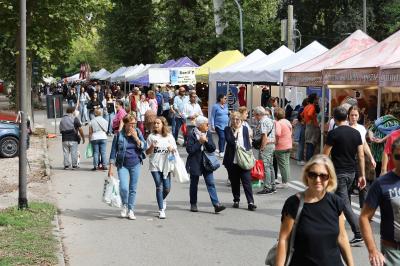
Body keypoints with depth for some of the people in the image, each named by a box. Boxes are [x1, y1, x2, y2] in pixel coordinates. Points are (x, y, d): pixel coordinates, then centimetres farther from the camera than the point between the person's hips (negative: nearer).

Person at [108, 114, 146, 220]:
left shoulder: (138, 132, 0)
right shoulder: (119, 135, -5)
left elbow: (144, 147, -6)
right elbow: (113, 151, -1)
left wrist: (136, 137, -16)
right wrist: (110, 167, -4)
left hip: (135, 164, 2)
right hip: (123, 165, -2)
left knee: (133, 189, 8)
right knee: (124, 188, -14)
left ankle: (131, 210, 21)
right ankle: (124, 205, 15)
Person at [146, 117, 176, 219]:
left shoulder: (169, 136, 6)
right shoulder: (151, 136, 2)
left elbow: (175, 150, 10)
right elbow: (147, 152, 3)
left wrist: (172, 149, -13)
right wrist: (152, 146, -17)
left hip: (166, 165, 1)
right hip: (155, 165, -1)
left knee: (167, 188, -2)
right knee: (159, 187, -3)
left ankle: (163, 199, 33)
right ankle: (161, 210, 4)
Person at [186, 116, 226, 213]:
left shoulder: (208, 134, 6)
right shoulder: (192, 135, -9)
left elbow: (213, 148, 2)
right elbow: (189, 149, -17)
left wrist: (206, 141, -13)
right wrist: (200, 142, -18)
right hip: (195, 163, -4)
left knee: (211, 183, -5)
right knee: (194, 184, 9)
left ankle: (216, 204, -11)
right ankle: (193, 204, 22)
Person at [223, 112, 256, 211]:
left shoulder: (245, 129, 7)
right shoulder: (227, 130, 1)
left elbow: (248, 143, 11)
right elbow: (229, 141, -14)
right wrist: (235, 132, -16)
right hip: (232, 160, 0)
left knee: (247, 181, -5)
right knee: (234, 182, 9)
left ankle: (250, 202, -7)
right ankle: (236, 200, 23)